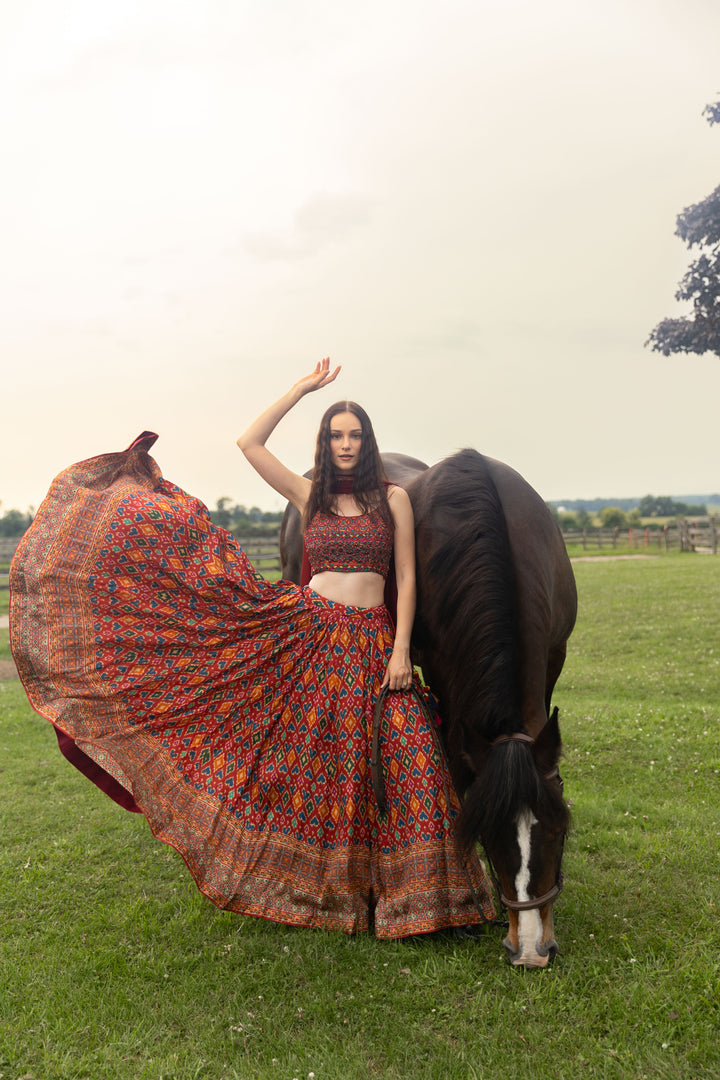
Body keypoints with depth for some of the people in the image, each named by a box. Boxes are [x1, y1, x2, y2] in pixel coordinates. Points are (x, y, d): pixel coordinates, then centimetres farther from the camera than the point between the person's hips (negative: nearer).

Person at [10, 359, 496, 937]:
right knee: (306, 756, 3)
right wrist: (301, 389, 4)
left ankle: (417, 887, 12)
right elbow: (249, 443, 3)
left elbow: (407, 577, 3)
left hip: (372, 639, -1)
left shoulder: (394, 497, 6)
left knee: (411, 752, -7)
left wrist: (401, 649, -5)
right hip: (307, 629, 1)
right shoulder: (308, 494, 9)